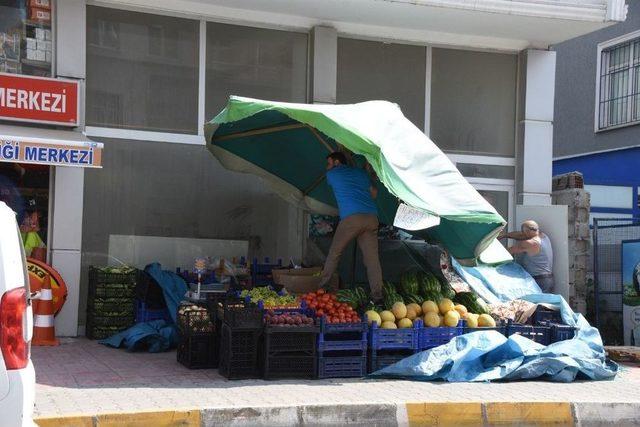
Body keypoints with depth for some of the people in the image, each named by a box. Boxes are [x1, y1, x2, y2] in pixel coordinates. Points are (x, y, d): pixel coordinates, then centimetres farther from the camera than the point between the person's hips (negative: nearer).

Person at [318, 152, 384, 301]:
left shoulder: (332, 174, 15)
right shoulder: (361, 172, 26)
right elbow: (374, 193, 31)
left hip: (351, 217, -4)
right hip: (372, 217, 4)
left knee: (335, 252, 10)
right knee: (372, 257, 0)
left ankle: (321, 286, 12)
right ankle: (377, 295, -8)